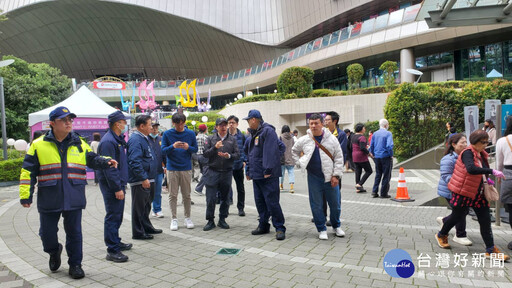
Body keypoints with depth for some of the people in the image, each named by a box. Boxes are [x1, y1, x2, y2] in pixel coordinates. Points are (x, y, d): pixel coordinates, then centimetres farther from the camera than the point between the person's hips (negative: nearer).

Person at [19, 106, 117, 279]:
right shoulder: (38, 145, -1)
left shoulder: (79, 144, 6)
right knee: (47, 233, 10)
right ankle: (54, 252, 42)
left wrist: (106, 162, -5)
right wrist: (26, 195, -4)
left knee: (74, 232, 7)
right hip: (48, 200, -1)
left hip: (74, 199, 1)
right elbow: (28, 172, 1)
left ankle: (75, 264, 22)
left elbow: (92, 159, 16)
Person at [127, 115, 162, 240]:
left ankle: (147, 227, 33)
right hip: (140, 181, -11)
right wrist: (143, 178, -26)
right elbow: (135, 162, -25)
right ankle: (138, 233, 10)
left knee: (146, 205, 20)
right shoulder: (135, 140, -18)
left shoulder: (144, 138, 15)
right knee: (139, 207, 0)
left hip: (148, 179, 11)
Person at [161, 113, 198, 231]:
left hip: (186, 168, 1)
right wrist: (173, 146, -20)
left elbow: (195, 149, 7)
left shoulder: (190, 133, 4)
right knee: (173, 195, 3)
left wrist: (188, 147, -15)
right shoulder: (167, 134, 0)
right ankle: (174, 219, 13)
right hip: (172, 169, -1)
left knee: (186, 195, 7)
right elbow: (163, 150, -2)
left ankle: (187, 218, 20)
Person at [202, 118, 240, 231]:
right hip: (213, 171, -1)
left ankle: (222, 220, 21)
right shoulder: (210, 139, 6)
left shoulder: (233, 139, 8)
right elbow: (205, 154, -2)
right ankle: (210, 221, 10)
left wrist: (229, 156, -16)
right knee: (211, 198, -2)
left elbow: (237, 154, 3)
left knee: (225, 198, 9)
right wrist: (215, 147, -15)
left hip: (227, 172, 1)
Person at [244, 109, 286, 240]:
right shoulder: (253, 134, 19)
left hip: (268, 176, -9)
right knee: (260, 201, 13)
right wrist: (248, 171, 22)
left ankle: (280, 228, 3)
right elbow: (249, 154, 24)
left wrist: (268, 170, -23)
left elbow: (270, 152, -20)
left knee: (272, 202, -6)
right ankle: (263, 226, 25)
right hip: (256, 175, 9)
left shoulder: (268, 131, -11)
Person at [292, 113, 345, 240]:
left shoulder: (332, 139, -3)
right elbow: (294, 151, 19)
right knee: (316, 205, 5)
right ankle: (322, 230, 21)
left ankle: (336, 226, 33)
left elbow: (339, 158, -1)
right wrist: (300, 163, 6)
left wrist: (336, 175, -7)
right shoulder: (304, 140, 0)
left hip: (330, 177, 0)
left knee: (335, 204, 9)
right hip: (314, 178, 0)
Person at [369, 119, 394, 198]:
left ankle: (374, 192, 10)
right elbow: (389, 146, -20)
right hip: (385, 156, -5)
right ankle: (383, 193, 6)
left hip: (377, 157, 6)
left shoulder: (375, 134, 7)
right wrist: (391, 155, -8)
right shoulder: (388, 133, -9)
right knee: (386, 175, 4)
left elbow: (371, 146, 9)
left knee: (378, 175, 15)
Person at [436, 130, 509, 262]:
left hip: (478, 193, 8)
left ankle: (491, 250, 9)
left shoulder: (482, 154, 8)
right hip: (464, 192, -8)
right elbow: (471, 169, -38)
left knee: (485, 219, 3)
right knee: (457, 216, 7)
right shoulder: (468, 153, -18)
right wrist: (492, 171, -38)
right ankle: (441, 235, 32)